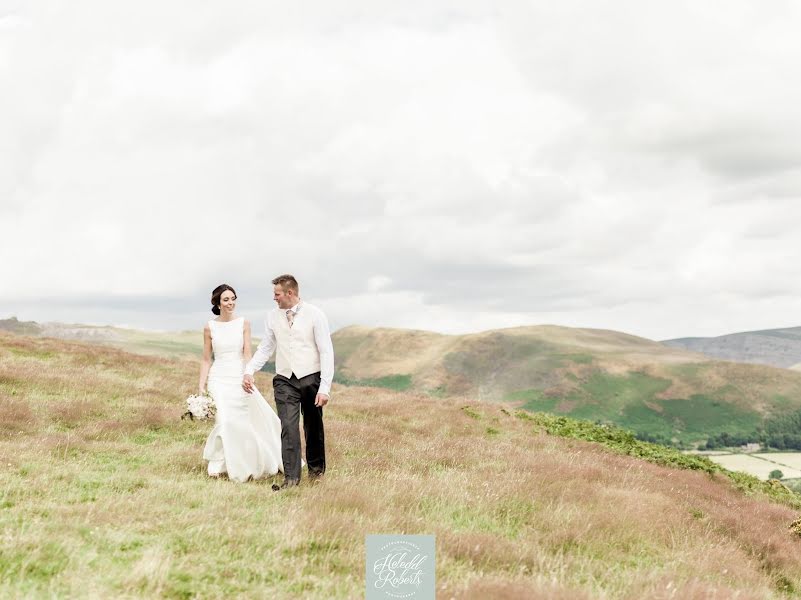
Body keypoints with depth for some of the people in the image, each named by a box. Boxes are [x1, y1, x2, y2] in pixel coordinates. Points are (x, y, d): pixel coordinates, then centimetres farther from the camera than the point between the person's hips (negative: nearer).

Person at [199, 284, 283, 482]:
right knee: (224, 420, -16)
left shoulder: (243, 324, 2)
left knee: (254, 420, 4)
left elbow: (247, 354, -4)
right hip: (219, 378, -1)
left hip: (240, 377, 1)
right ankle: (216, 464, 1)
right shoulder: (209, 327, 2)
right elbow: (206, 360, 6)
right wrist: (201, 386, 0)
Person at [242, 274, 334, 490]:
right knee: (288, 428, -9)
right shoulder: (272, 316, 5)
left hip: (311, 378, -2)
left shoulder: (314, 315, -6)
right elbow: (265, 348, 12)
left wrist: (325, 387, -14)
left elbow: (326, 352, -8)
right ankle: (291, 477, -8)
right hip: (284, 380, 2)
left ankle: (316, 469, 30)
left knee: (313, 427, 10)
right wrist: (249, 370, -5)